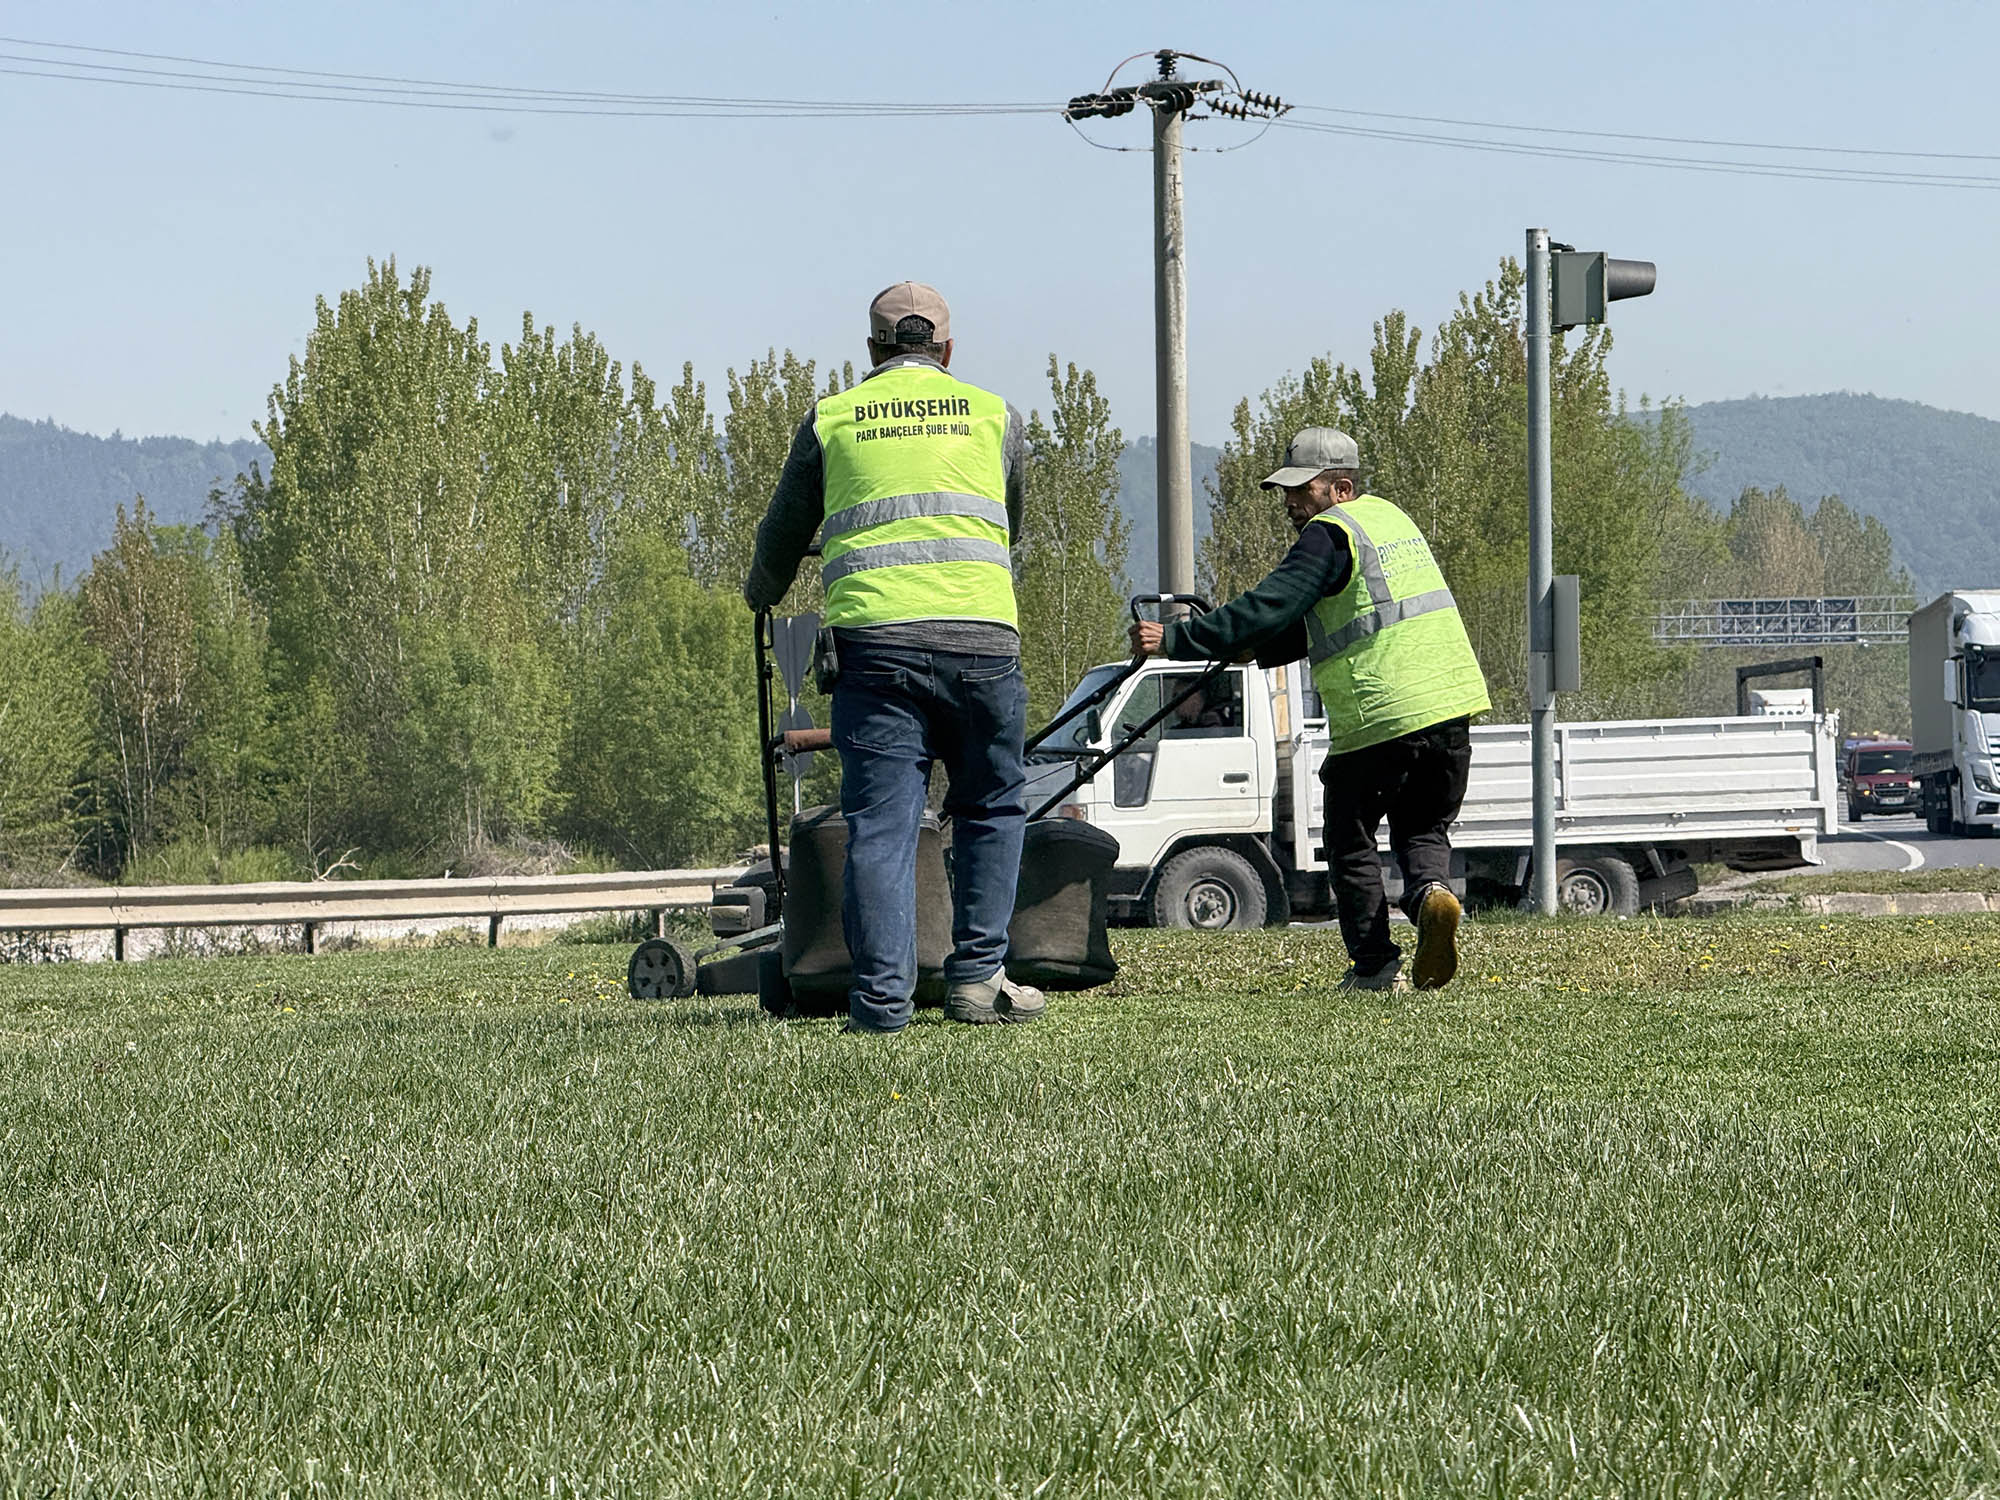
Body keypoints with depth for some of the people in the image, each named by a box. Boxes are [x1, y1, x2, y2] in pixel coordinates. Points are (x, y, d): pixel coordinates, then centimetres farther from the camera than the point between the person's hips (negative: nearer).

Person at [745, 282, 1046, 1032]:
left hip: (874, 639, 0)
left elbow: (781, 540, 25)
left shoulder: (832, 418, 15)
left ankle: (880, 998, -6)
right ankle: (977, 975, 10)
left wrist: (760, 596, 47)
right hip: (981, 638, 0)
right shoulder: (994, 414, 17)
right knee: (991, 810, 15)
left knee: (880, 822, 0)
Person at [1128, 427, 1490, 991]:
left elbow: (1270, 607, -18)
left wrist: (1175, 639, -16)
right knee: (1423, 830, 20)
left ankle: (1375, 963, 8)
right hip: (1451, 704, 8)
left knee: (1351, 841, 11)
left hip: (1379, 713, -8)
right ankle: (1430, 889, -11)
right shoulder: (1388, 517, 20)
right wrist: (1250, 649, 20)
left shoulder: (1331, 534, -8)